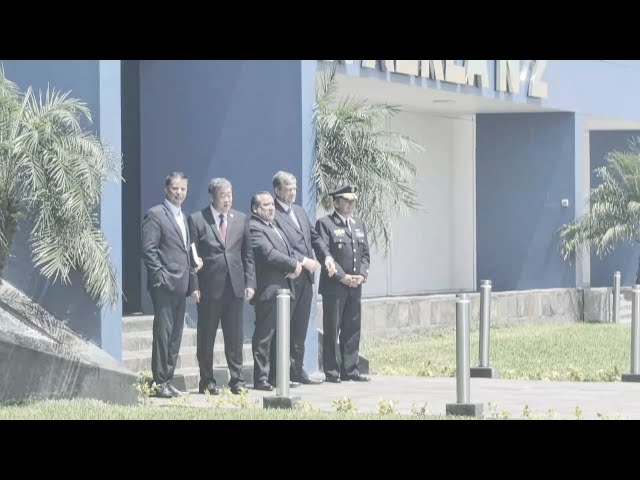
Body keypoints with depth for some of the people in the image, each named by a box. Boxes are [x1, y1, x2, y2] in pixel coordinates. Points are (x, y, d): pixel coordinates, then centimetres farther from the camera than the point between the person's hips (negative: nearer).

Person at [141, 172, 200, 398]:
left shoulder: (182, 217, 20)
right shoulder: (155, 215, -6)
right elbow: (148, 250, -12)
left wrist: (193, 262, 8)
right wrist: (161, 276, -17)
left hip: (181, 284, 8)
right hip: (164, 285, -8)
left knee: (175, 336, 9)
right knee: (163, 332, -7)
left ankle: (168, 381, 14)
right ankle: (159, 382, -4)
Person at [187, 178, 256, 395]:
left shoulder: (241, 220, 11)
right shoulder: (197, 220, 0)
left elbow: (248, 254, 13)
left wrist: (250, 283, 4)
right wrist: (194, 286, -8)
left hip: (235, 286, 3)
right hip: (208, 287, -3)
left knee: (235, 336, 3)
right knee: (206, 337, 3)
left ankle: (237, 380, 10)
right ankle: (207, 381, 11)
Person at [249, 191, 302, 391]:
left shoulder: (275, 227, 22)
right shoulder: (254, 228, -10)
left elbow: (289, 252, 23)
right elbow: (269, 253, -20)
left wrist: (294, 266, 0)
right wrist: (293, 265, -11)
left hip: (282, 288, 10)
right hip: (268, 290, -10)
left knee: (279, 335, 11)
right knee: (265, 334, -8)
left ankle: (275, 376, 15)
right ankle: (261, 379, -6)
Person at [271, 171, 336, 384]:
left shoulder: (300, 211, 18)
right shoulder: (273, 215, -11)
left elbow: (314, 236, 21)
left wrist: (327, 255, 5)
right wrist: (302, 261, -20)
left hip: (305, 278, 8)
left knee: (300, 327, 12)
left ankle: (297, 370, 19)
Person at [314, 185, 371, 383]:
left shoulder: (359, 224, 17)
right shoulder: (325, 224, -5)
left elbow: (365, 253, 16)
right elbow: (323, 254, -12)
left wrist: (361, 274, -1)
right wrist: (342, 277, -15)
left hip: (355, 286, 6)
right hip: (334, 286, -6)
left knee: (353, 328, 8)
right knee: (332, 329, -2)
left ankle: (350, 369, 14)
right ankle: (331, 371, 3)